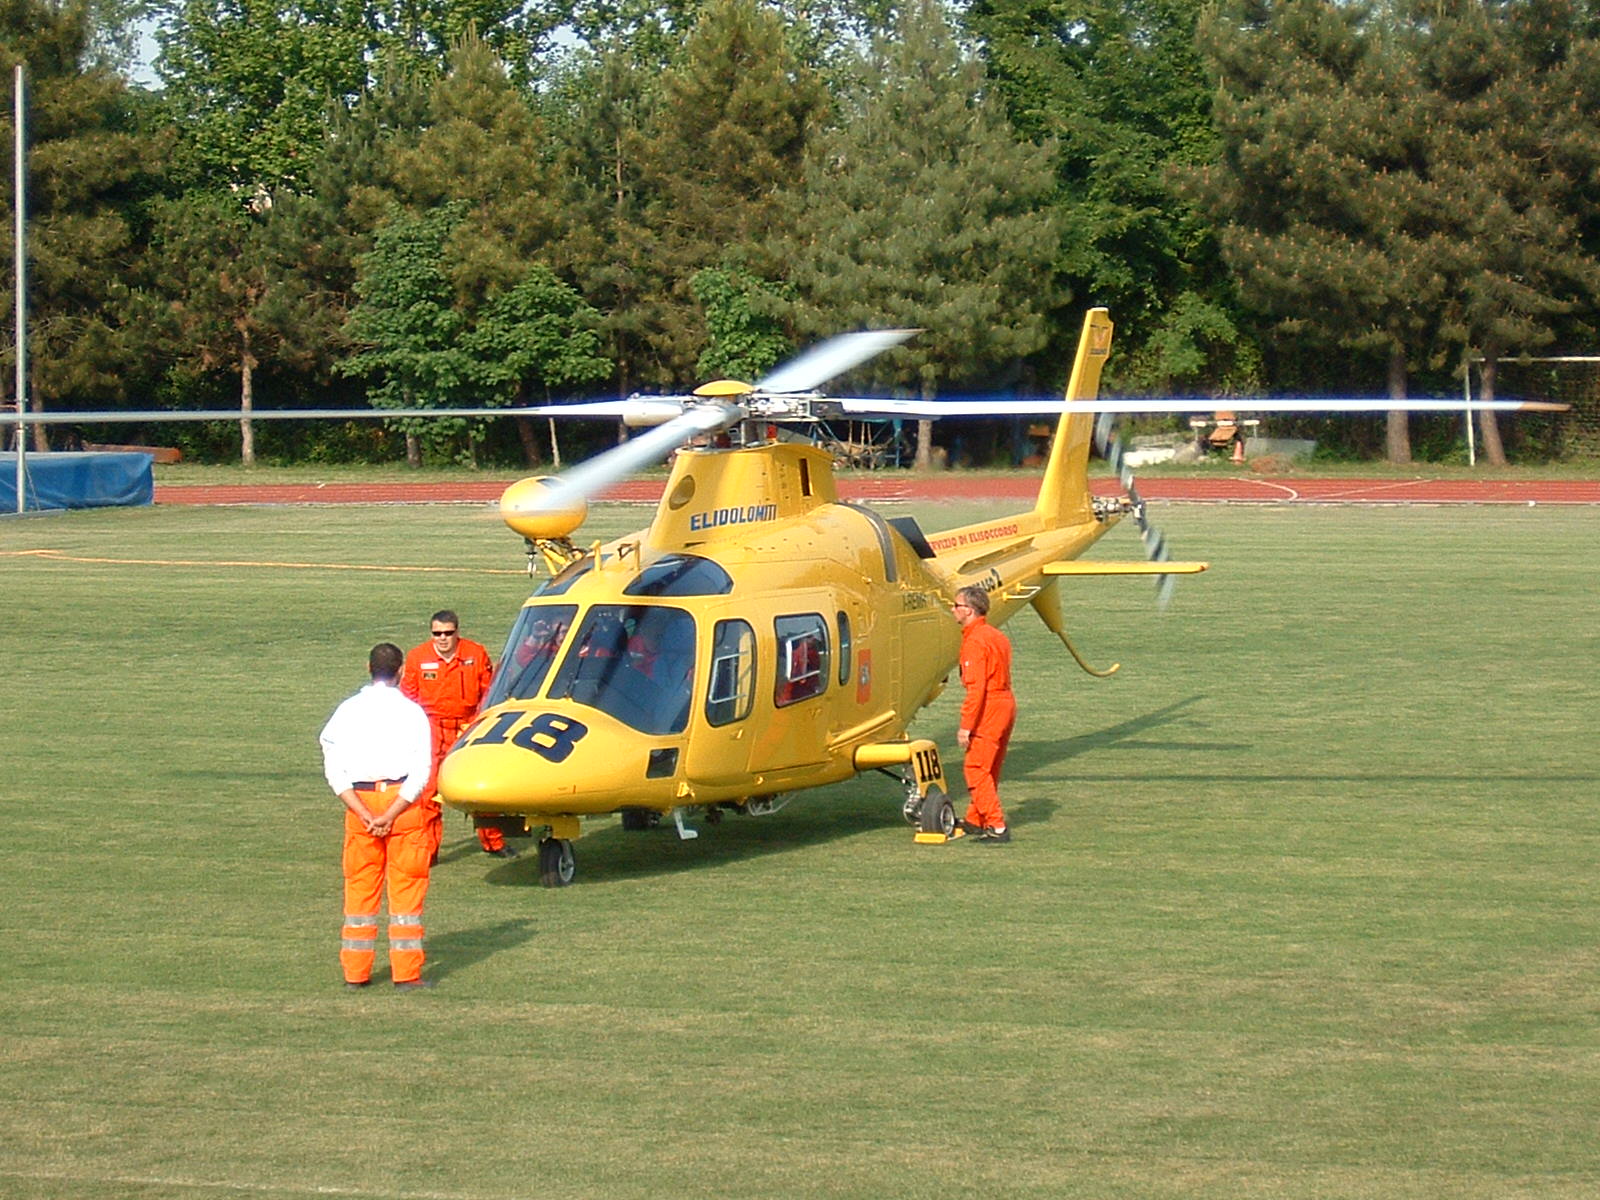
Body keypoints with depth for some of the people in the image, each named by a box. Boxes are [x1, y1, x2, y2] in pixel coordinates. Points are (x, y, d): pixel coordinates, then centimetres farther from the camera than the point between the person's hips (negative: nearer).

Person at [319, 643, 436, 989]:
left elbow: (334, 771, -4)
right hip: (402, 802, -2)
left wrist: (364, 814, -9)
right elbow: (420, 772, -10)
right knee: (407, 888, 5)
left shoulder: (348, 711, 2)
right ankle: (406, 972, 4)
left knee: (359, 888, 11)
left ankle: (355, 972, 13)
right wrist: (391, 815, -12)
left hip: (359, 802, 2)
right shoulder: (412, 713, -3)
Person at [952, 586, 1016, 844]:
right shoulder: (996, 636, 15)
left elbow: (976, 687, -21)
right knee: (989, 769, 17)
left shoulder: (975, 641, -15)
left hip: (989, 707, -10)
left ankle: (997, 827, -10)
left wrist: (966, 726, -21)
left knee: (976, 769, -7)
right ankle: (975, 820, 27)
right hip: (1006, 704, 10)